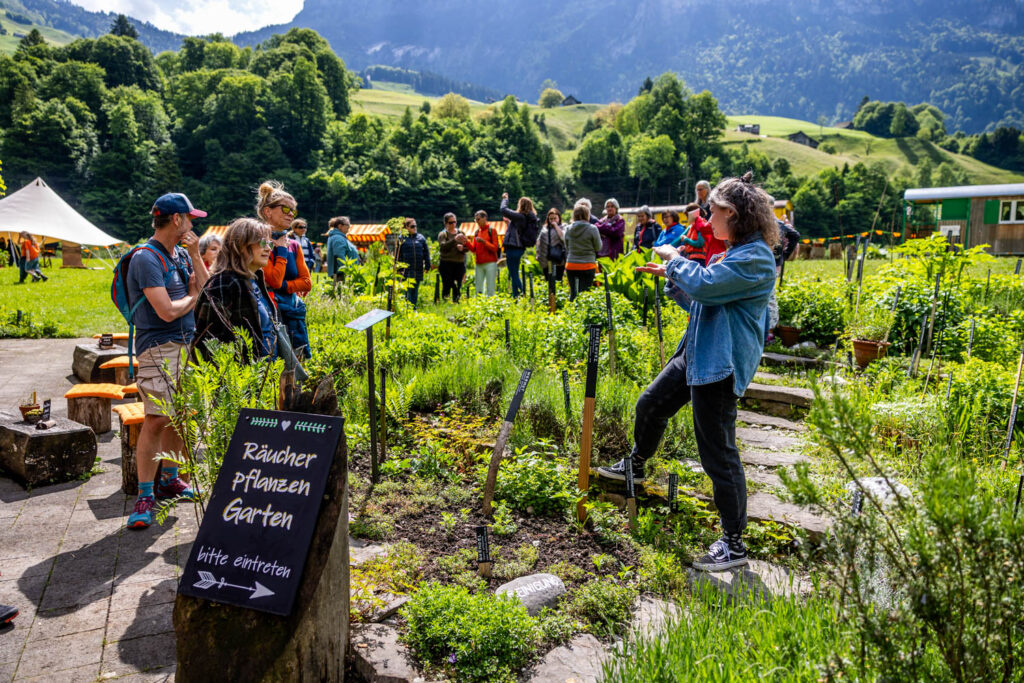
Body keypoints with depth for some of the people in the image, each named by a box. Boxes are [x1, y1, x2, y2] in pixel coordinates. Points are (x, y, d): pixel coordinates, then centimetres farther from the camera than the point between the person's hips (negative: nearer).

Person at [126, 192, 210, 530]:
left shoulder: (181, 253, 13)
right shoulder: (147, 258, -13)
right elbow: (167, 311, -20)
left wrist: (195, 255, 0)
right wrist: (192, 296, -1)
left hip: (187, 344, 8)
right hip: (159, 348, -8)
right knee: (156, 420, -11)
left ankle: (169, 480, 27)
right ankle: (145, 496, -4)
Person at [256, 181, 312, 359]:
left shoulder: (294, 246, 13)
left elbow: (307, 282, 7)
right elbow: (274, 280, -16)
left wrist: (283, 286, -7)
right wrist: (281, 250, -8)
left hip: (293, 312, 7)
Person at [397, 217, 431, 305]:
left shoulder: (421, 238, 8)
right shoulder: (402, 239, 0)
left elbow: (426, 253, 11)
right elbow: (398, 254, 1)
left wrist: (427, 266, 6)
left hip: (418, 270, 3)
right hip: (407, 270, -3)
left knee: (415, 290, 9)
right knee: (408, 290, -4)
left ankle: (414, 307, 18)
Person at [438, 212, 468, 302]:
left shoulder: (461, 233, 14)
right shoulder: (442, 234, 3)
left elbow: (467, 248, 12)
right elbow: (443, 246, -15)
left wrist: (462, 248, -11)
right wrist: (455, 240, -26)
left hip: (459, 264, 3)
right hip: (446, 263, -3)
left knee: (458, 287, 3)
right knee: (447, 286, -5)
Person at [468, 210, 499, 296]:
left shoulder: (491, 230, -1)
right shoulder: (477, 232, 14)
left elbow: (495, 248, -7)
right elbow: (473, 249, 11)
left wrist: (483, 241, -17)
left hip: (490, 263, -5)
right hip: (479, 264, 5)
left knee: (490, 290, -6)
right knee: (478, 289, 4)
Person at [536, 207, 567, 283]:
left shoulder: (562, 228, 3)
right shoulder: (544, 229, 14)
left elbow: (563, 237, -17)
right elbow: (539, 242, 18)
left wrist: (556, 226, -8)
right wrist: (538, 255, 12)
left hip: (558, 260, -4)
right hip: (546, 261, 4)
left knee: (557, 281, -7)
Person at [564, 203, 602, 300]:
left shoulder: (569, 229, 3)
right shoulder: (592, 229, -9)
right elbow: (598, 247, -1)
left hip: (571, 265, 4)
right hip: (587, 266, -4)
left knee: (572, 292, 11)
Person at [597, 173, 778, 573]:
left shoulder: (755, 258, -18)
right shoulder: (735, 254, 15)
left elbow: (704, 285, -29)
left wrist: (675, 257, -11)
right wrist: (670, 275, 13)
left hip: (720, 365, -10)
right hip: (696, 353, 10)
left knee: (718, 453, -5)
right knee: (650, 405, 23)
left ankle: (734, 544, 8)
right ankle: (636, 465, 50)